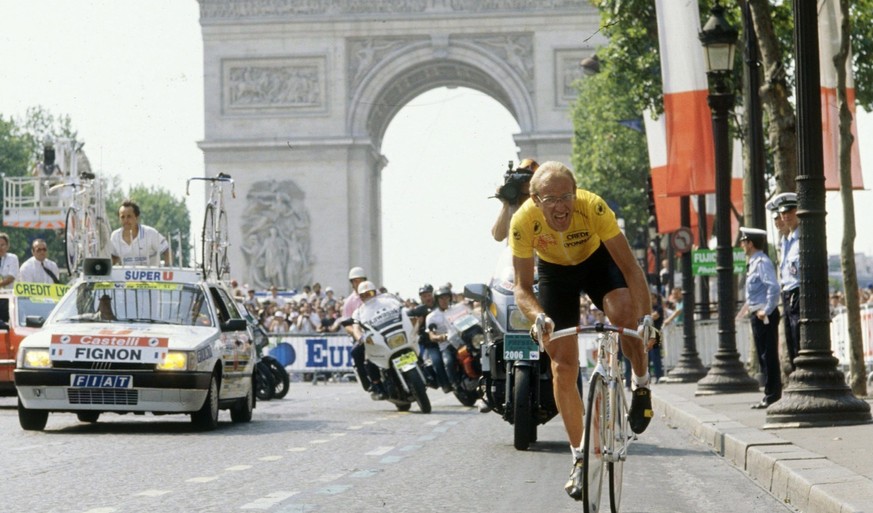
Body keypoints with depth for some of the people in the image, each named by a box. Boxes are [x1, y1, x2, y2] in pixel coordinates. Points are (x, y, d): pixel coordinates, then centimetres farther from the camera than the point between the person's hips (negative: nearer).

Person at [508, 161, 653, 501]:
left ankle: (641, 386, -4)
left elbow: (630, 268, -33)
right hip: (554, 271, 1)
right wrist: (538, 317, -46)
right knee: (563, 367, -6)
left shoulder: (593, 207, -36)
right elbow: (522, 288, -25)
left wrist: (646, 316, -45)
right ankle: (580, 458, 7)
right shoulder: (524, 221, -33)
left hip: (596, 260, -1)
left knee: (624, 312, -33)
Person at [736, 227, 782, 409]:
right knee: (763, 356, 12)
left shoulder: (762, 262, -14)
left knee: (768, 356, -6)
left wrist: (766, 311, -23)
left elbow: (774, 287, -25)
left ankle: (772, 396, -4)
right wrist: (748, 309, 16)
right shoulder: (754, 263, 16)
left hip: (765, 316, -10)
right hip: (757, 314, 10)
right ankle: (770, 395, 16)